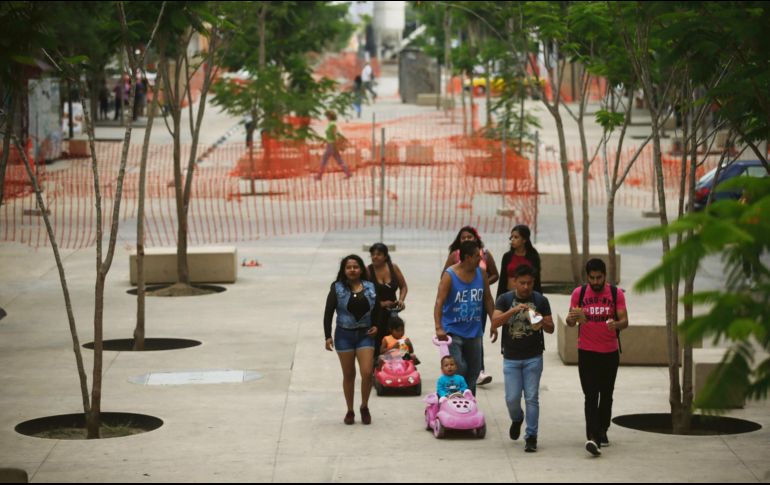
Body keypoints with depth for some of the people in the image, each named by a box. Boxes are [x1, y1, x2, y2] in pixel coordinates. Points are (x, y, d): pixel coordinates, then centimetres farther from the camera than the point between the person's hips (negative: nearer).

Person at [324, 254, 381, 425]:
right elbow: (328, 313, -3)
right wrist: (328, 336, -9)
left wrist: (376, 326, -4)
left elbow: (376, 310, 14)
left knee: (367, 373, -10)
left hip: (364, 335, 1)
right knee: (348, 375, 6)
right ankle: (350, 411, 19)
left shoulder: (370, 288, 2)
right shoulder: (337, 288, -4)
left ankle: (364, 407, 12)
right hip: (344, 335, -1)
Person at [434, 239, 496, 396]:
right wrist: (438, 328, -31)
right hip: (453, 330, -6)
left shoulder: (481, 274, 4)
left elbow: (488, 300, 13)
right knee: (457, 369, -16)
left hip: (474, 331, 6)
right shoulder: (449, 275, -12)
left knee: (473, 371, 12)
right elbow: (439, 302, -20)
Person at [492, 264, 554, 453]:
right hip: (511, 358, 0)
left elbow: (551, 328, 4)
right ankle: (516, 419, 32)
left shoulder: (541, 300, 0)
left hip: (533, 357, 0)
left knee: (532, 398, -2)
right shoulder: (505, 299, -1)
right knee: (512, 398, 0)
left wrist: (541, 322, -19)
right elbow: (495, 322, -14)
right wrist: (514, 310, -27)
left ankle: (531, 437, 4)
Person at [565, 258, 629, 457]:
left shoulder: (616, 294, -1)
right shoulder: (579, 293, -1)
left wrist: (616, 324, -30)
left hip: (610, 352, 2)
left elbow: (624, 320, -6)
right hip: (587, 352, -2)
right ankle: (593, 437, -21)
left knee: (606, 394, 15)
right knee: (591, 395, -11)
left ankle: (602, 431, 33)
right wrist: (572, 319, -27)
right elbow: (570, 321, -2)